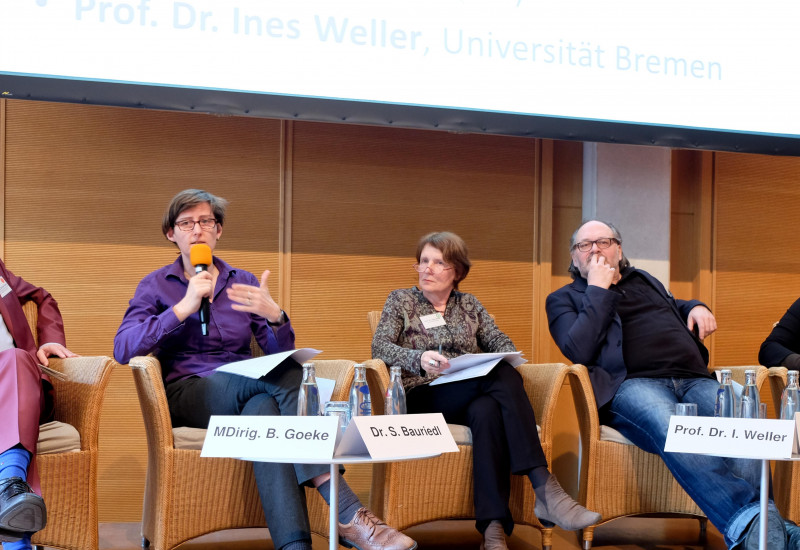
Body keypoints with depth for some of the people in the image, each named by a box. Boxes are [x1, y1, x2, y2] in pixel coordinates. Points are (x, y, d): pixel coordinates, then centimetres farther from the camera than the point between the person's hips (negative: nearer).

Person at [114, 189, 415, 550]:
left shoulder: (243, 283, 18)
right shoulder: (157, 286, 10)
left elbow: (280, 353, 8)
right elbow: (122, 350, -8)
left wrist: (274, 316, -14)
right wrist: (183, 308, -15)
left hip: (248, 392, 3)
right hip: (186, 395, -3)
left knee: (264, 410, -38)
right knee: (288, 376, -32)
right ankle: (346, 512, -43)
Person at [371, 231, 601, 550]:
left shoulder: (469, 305, 23)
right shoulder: (401, 301, 14)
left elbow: (501, 342, 13)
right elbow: (380, 347, -2)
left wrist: (506, 357, -13)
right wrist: (419, 359, -23)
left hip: (472, 397, 3)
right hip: (424, 399, -3)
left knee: (487, 411, -39)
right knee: (504, 378, -33)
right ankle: (544, 488, -46)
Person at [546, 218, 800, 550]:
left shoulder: (644, 280, 34)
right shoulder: (565, 299, 19)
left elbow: (674, 307, 51)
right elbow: (579, 351, 0)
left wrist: (696, 308, 27)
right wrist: (598, 289, 4)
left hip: (694, 379, 5)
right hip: (632, 384, -5)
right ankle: (747, 521, -58)